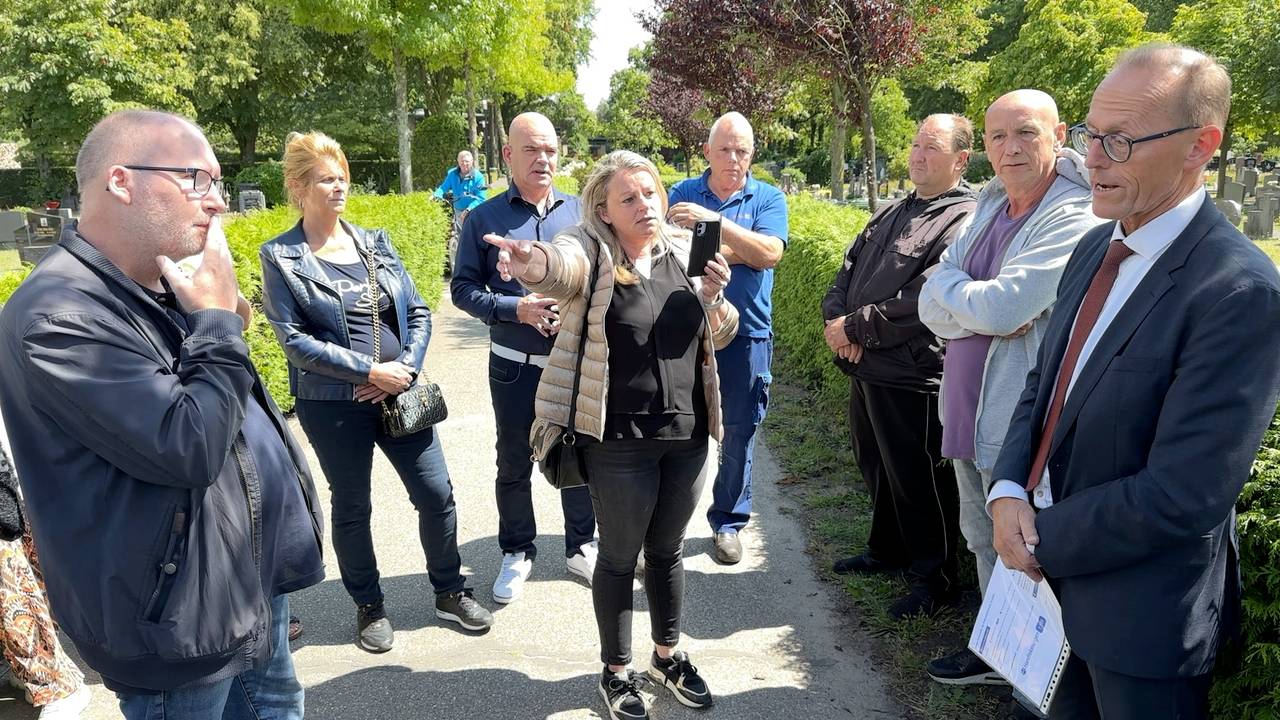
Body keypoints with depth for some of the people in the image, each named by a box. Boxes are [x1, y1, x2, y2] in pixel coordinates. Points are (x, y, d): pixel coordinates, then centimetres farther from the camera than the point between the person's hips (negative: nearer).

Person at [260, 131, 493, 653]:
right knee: (351, 507, 11)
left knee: (437, 493, 5)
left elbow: (418, 312, 6)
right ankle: (369, 607, 31)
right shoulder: (280, 257, -5)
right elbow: (293, 339, -12)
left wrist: (405, 368, -10)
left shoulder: (375, 243, 7)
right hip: (332, 405, -3)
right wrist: (370, 370, -16)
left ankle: (450, 592, 26)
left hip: (399, 393, 4)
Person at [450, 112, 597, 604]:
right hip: (514, 366, -1)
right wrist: (516, 309, -18)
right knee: (514, 465, 12)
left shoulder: (579, 212, 0)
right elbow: (463, 288, -4)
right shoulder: (485, 219, -4)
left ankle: (581, 547, 33)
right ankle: (517, 553, 32)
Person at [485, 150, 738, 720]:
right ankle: (616, 671, 33)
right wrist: (532, 262, -58)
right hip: (620, 443, -4)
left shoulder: (683, 250, 4)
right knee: (620, 557, 11)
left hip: (687, 434, 5)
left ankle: (668, 656, 42)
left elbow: (719, 337, 11)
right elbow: (561, 264, -35)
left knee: (667, 551, 20)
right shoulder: (592, 250, -11)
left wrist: (712, 297, -10)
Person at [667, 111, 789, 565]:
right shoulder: (683, 195, 4)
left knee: (738, 433, 9)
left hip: (746, 334, 0)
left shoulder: (768, 199, 3)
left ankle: (729, 522, 25)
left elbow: (769, 253, -15)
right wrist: (738, 252, -12)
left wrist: (714, 221, -21)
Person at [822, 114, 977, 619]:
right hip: (865, 368, 9)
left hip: (912, 377, -8)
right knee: (876, 469, 22)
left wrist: (856, 328, -16)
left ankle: (934, 579, 21)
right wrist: (836, 320, -5)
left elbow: (925, 302, -23)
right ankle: (887, 549, 41)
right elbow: (848, 270, 14)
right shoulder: (890, 213, 15)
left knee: (918, 481, 4)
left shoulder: (964, 220, -13)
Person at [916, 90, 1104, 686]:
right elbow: (933, 309, 2)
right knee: (985, 544, 22)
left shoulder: (1074, 220, -17)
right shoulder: (988, 209, 7)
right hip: (970, 413, 8)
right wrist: (985, 317, -18)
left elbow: (1001, 307, -27)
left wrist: (947, 284, -8)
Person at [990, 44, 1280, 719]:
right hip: (1053, 577, 7)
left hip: (1142, 611, -6)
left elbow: (1182, 498, -26)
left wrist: (1042, 539, -15)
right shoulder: (1096, 246, 2)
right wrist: (1009, 491, -9)